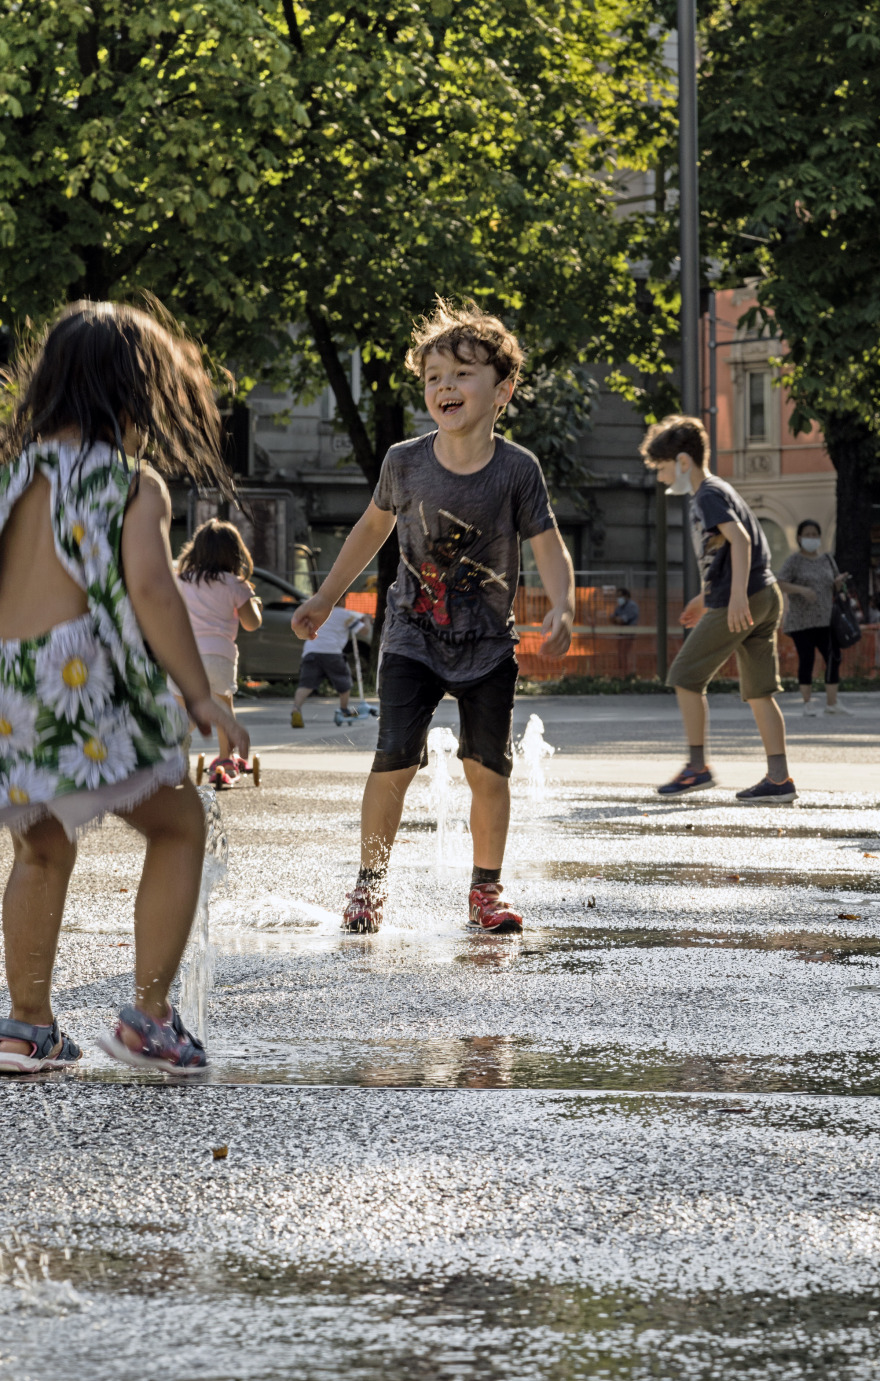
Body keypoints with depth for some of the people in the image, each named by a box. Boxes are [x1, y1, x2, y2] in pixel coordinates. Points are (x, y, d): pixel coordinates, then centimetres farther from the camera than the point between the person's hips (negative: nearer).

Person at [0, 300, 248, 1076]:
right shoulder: (133, 484, -1)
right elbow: (150, 588, -14)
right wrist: (201, 698, -12)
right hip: (82, 682, -6)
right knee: (178, 824, 14)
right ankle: (149, 1015, 5)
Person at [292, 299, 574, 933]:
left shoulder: (517, 469, -9)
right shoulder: (406, 462, -4)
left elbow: (549, 547, -9)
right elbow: (373, 527, 13)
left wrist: (562, 608, -28)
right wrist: (326, 598, 16)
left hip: (488, 644, 0)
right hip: (413, 638, 0)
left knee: (488, 768, 1)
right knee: (396, 759, -12)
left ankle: (487, 890, 18)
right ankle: (371, 882, 3)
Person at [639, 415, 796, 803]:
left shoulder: (708, 496, -9)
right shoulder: (718, 492, 21)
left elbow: (739, 539, -23)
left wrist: (737, 595, -31)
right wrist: (707, 596, 34)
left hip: (737, 605, -9)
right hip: (766, 597, 9)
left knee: (686, 677, 1)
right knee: (759, 691, 7)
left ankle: (697, 767, 3)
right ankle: (779, 778, 1)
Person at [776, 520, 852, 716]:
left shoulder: (827, 560, 13)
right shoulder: (793, 561, -1)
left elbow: (835, 587, 19)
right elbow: (780, 585, -11)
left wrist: (840, 582, -5)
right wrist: (801, 589, -27)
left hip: (824, 621, 4)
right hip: (801, 622, -4)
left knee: (834, 659, -4)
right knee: (806, 659, -5)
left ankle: (832, 703, -1)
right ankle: (808, 703, 3)